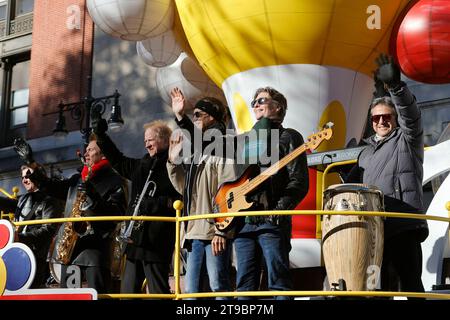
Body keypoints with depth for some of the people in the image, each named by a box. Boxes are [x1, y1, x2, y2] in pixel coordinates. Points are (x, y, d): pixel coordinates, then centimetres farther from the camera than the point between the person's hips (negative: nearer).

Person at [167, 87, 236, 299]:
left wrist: (222, 231, -19)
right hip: (195, 233, 9)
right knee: (191, 290, 8)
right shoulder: (196, 153, 21)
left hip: (215, 232, -9)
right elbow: (183, 187, 22)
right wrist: (173, 160, 11)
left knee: (219, 286, -9)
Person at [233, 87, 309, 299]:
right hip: (242, 220, 6)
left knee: (278, 281, -8)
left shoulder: (288, 137, 5)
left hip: (272, 220, -6)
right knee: (244, 284, 4)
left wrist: (281, 208, -17)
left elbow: (299, 182, -4)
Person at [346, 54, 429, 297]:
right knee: (380, 284, 6)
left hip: (404, 224, -6)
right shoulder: (367, 152, 26)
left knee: (410, 283, -7)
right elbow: (353, 183, 26)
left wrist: (395, 85, -30)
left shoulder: (407, 140, 7)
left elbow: (410, 115, -12)